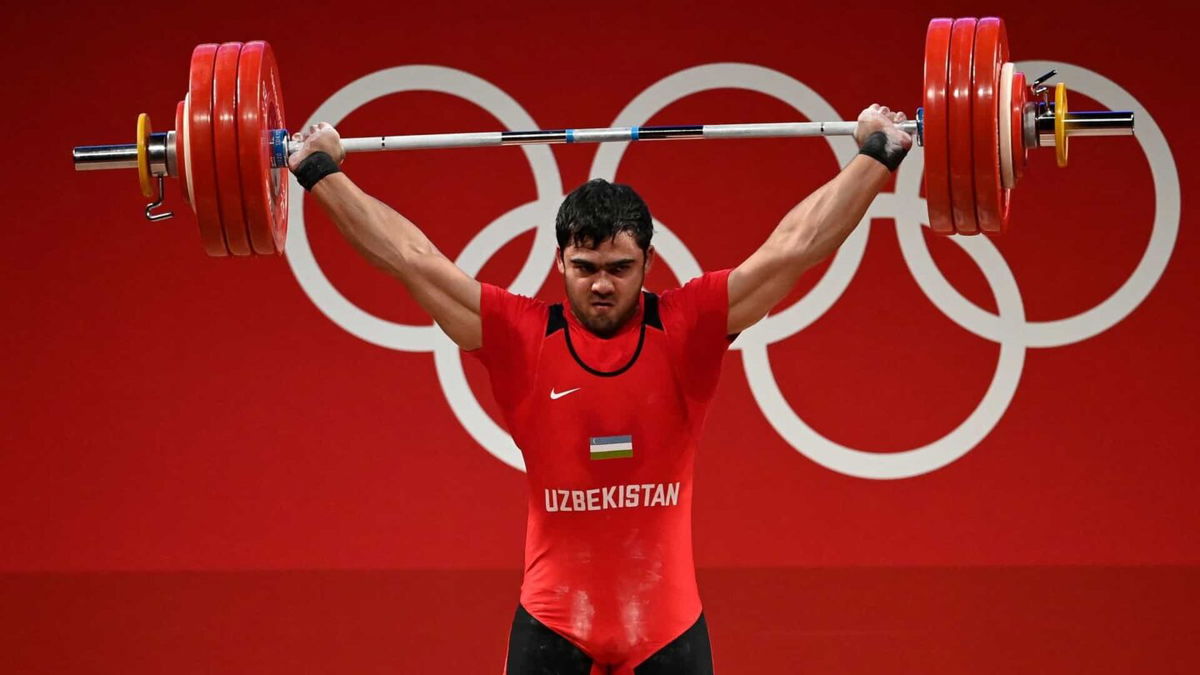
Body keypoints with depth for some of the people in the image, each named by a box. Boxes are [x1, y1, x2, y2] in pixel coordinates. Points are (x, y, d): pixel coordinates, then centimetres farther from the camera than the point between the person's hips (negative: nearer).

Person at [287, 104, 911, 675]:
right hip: (553, 619, 0)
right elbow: (412, 259, -1)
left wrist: (876, 158, -3)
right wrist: (322, 173, 0)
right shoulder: (520, 337, -2)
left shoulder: (685, 329, -3)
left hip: (666, 618, 0)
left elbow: (792, 248, -3)